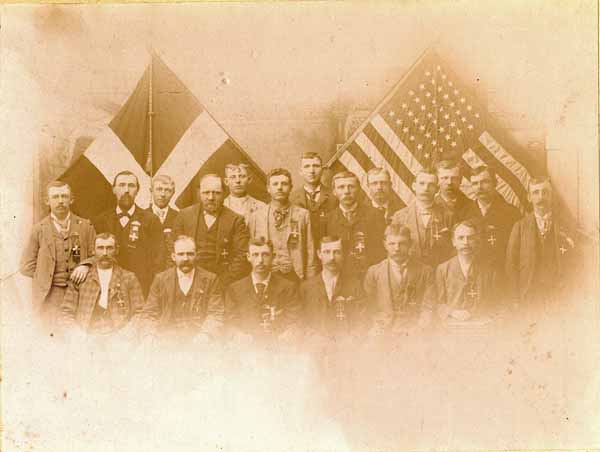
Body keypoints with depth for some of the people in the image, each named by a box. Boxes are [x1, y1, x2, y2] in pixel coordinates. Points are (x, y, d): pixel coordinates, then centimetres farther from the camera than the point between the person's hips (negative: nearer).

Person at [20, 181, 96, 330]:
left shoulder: (85, 226, 9)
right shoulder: (39, 230, 6)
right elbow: (27, 266, 7)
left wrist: (86, 266, -7)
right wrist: (48, 276, -1)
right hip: (50, 293, -1)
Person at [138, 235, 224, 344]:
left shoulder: (210, 279, 7)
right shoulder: (160, 279, 12)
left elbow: (215, 315, 2)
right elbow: (149, 313, 11)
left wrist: (204, 335, -15)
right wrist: (149, 335, -7)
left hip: (198, 342, -1)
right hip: (167, 341, 1)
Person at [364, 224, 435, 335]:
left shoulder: (425, 272, 7)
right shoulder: (373, 272, 9)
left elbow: (427, 309, 3)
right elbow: (371, 310, 10)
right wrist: (377, 329, -5)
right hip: (383, 336, 0)